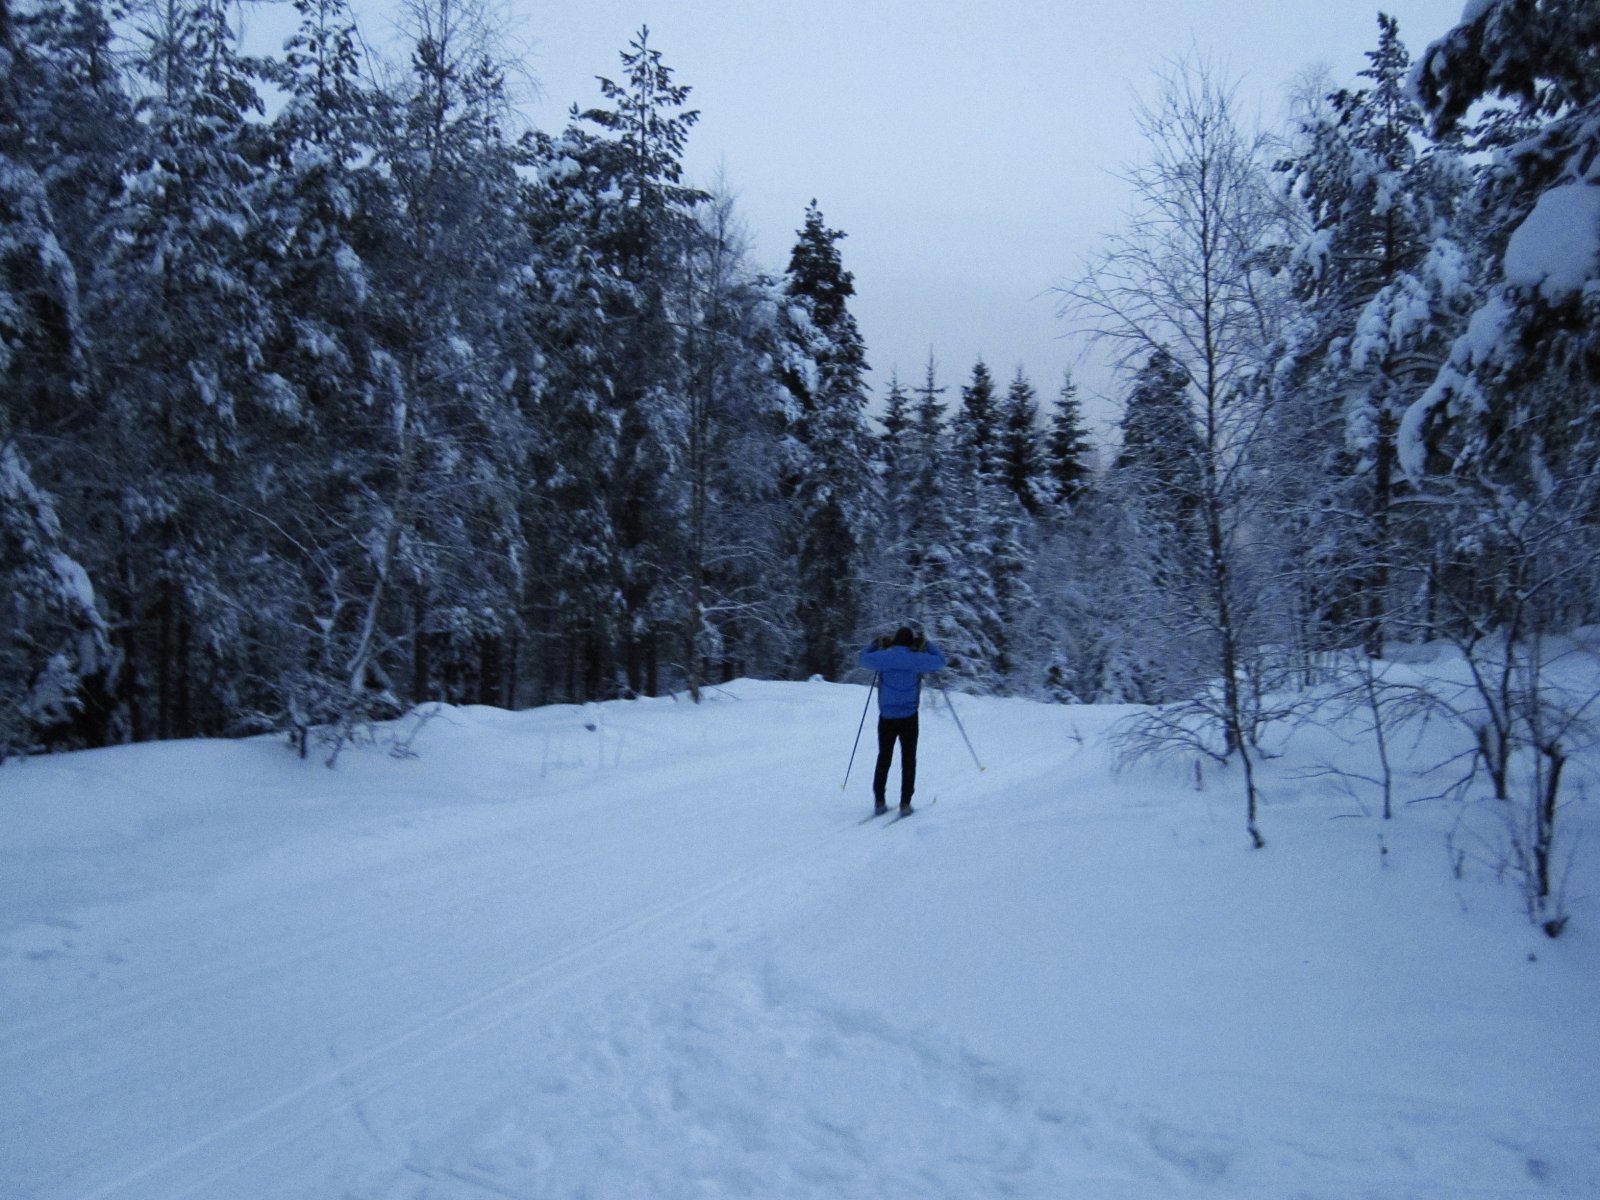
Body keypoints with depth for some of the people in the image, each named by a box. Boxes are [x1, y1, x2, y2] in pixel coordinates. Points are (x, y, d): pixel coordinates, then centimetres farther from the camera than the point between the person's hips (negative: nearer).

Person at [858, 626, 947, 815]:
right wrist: (927, 645, 17)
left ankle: (879, 802, 12)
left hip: (887, 718, 2)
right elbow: (940, 661, 7)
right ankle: (905, 803, 2)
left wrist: (877, 644, 23)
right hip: (909, 718, -2)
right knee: (908, 760, 8)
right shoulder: (917, 659, -8)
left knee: (884, 759, 14)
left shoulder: (883, 657, -5)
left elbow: (864, 657, 13)